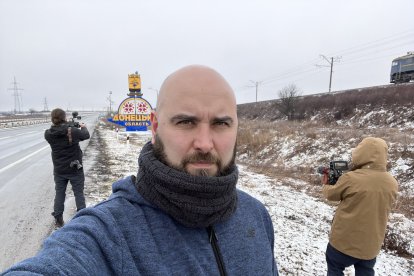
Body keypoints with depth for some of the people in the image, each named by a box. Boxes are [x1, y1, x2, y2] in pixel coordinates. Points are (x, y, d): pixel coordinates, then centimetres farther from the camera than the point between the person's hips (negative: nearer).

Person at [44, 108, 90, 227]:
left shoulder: (48, 134, -9)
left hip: (59, 170, 3)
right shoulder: (73, 131, -19)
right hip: (75, 169, -3)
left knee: (59, 194, 15)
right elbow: (86, 135, -1)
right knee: (79, 193, 9)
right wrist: (83, 127, 20)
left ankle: (58, 219, 24)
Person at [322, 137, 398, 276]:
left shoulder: (350, 178, -23)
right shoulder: (392, 183, -7)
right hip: (371, 245, 5)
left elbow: (331, 194, -6)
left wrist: (326, 185, 16)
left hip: (344, 241, -4)